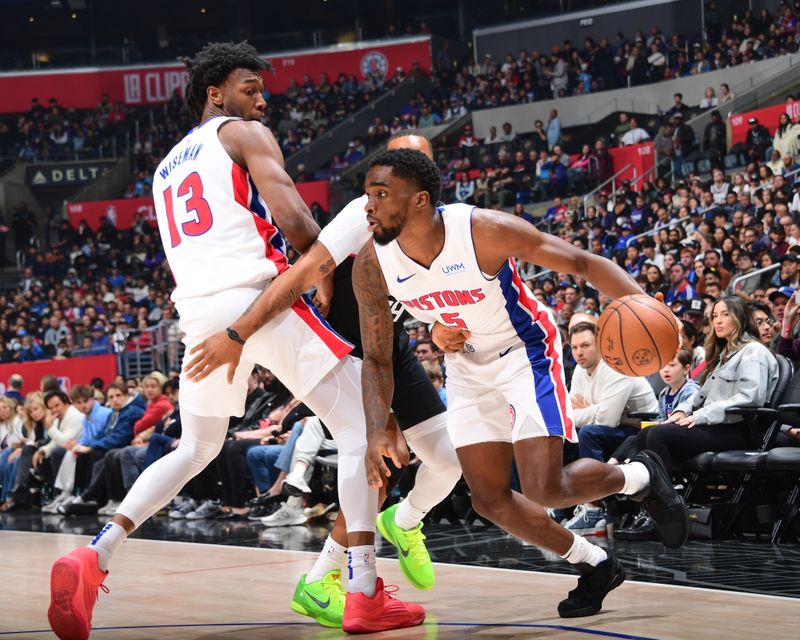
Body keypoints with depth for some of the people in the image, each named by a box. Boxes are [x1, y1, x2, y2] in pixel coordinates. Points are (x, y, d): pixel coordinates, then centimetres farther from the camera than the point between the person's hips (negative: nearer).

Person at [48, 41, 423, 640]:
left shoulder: (166, 167, 28)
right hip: (258, 293, -7)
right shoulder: (245, 135, 7)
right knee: (360, 426, 2)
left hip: (199, 313, 7)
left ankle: (94, 555, 5)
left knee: (196, 448, 25)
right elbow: (294, 220, -7)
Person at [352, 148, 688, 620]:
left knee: (545, 488, -17)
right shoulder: (372, 265, -18)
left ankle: (640, 477, 14)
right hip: (468, 366, 5)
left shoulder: (485, 230, -30)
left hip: (525, 351, -5)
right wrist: (378, 432, -23)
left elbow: (583, 263, -23)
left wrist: (640, 304, -41)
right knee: (490, 499, 3)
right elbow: (377, 359, -8)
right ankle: (596, 566, 24)